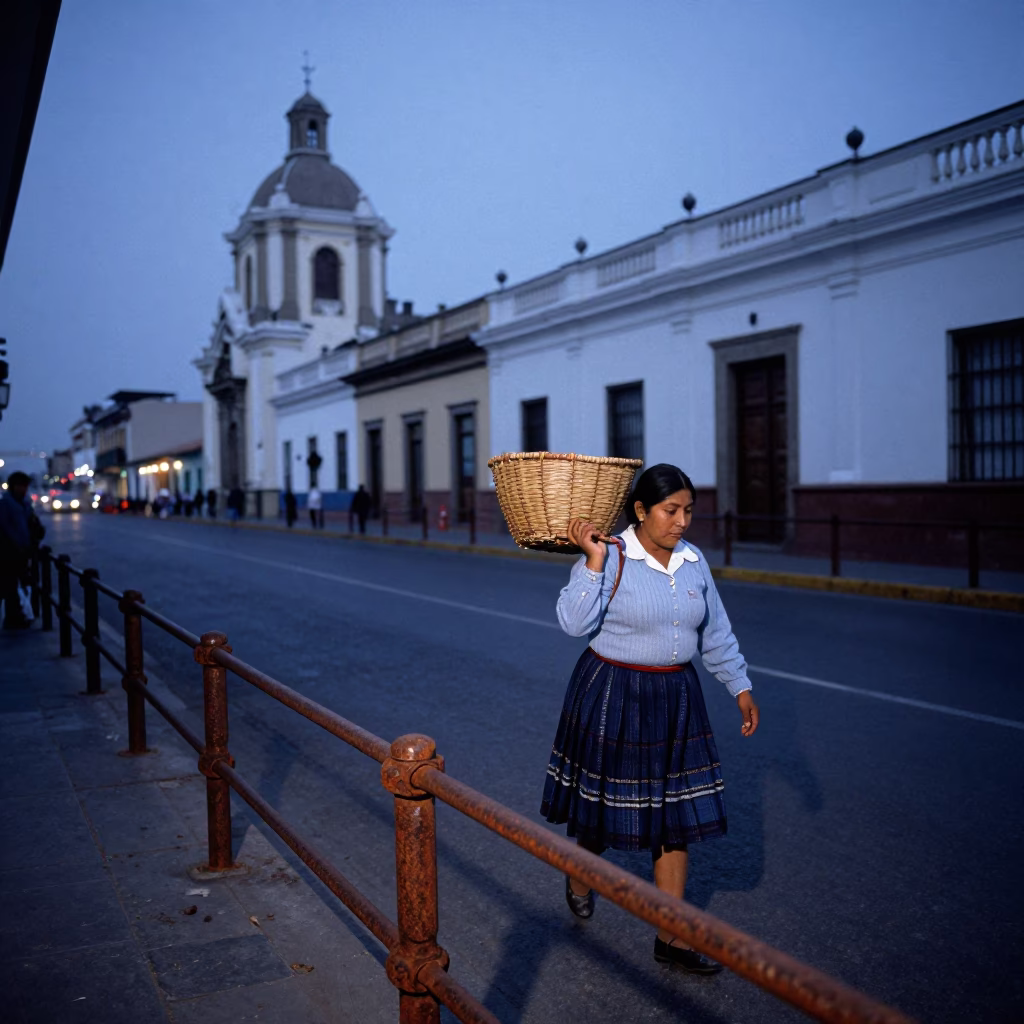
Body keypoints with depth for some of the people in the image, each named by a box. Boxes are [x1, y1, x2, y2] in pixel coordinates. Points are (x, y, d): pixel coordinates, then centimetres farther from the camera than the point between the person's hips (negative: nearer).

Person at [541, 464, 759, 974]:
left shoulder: (693, 561, 3)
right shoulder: (611, 556, -14)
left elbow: (715, 633, 13)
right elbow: (574, 622, -25)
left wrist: (740, 687, 12)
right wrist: (593, 562, -31)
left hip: (675, 698, 5)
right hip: (613, 696, -5)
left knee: (676, 810, 7)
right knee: (605, 799, 10)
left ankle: (671, 936, 18)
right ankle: (579, 877, 43)